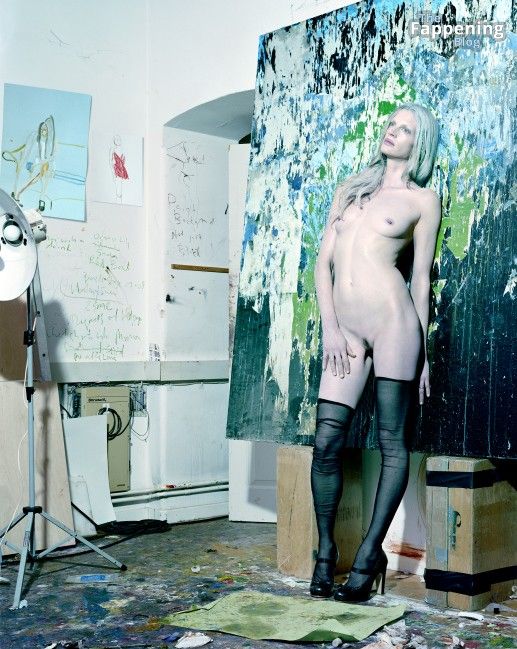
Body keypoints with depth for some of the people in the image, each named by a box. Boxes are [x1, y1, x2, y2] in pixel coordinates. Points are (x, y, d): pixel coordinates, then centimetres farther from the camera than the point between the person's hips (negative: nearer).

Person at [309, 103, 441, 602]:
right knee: (327, 441, -3)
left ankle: (369, 554, 10)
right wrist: (330, 329, 1)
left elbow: (421, 277, 7)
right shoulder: (349, 189, 20)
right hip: (344, 329, 3)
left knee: (392, 442, -1)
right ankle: (326, 550, 13)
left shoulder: (423, 200, 8)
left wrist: (423, 352, 5)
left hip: (392, 320, -3)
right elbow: (323, 262, 13)